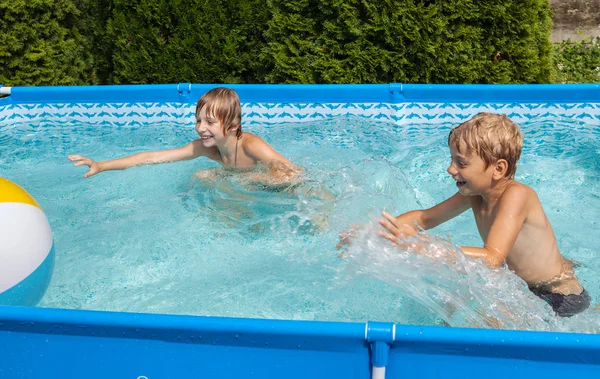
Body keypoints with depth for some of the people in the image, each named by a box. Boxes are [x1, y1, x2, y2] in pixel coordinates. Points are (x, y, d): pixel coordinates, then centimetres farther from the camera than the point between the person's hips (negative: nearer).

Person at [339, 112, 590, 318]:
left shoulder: (516, 195, -29)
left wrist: (421, 247, -46)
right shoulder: (474, 193, -7)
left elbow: (492, 258, -40)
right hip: (526, 288, 7)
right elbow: (426, 218, 4)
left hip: (560, 300, -7)